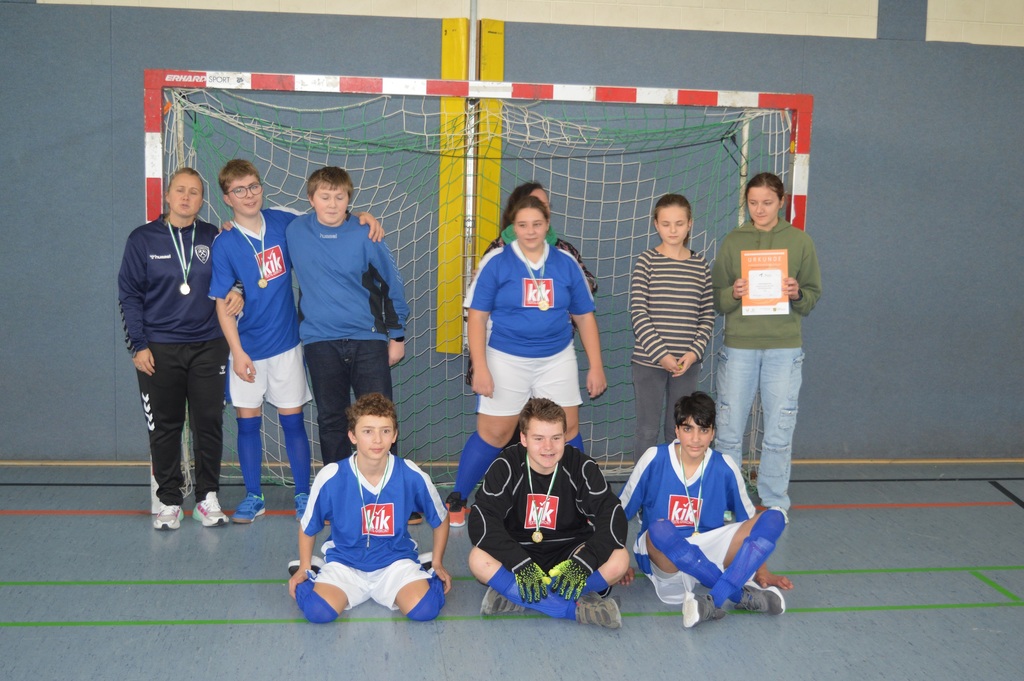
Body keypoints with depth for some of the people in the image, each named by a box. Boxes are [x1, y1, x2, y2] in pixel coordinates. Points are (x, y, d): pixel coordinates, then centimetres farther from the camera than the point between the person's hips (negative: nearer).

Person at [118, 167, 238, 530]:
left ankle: (208, 498, 16)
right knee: (164, 428, 5)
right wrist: (138, 345, -5)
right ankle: (169, 501, 16)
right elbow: (129, 295, 1)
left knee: (209, 424, 3)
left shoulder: (213, 237, 5)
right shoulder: (143, 239, 1)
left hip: (208, 347, 1)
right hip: (159, 350, -1)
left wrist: (237, 293, -7)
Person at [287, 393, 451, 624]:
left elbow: (440, 520, 6)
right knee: (318, 611, -28)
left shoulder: (412, 477, -14)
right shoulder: (330, 478, -16)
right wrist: (304, 568, 7)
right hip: (344, 563, 0)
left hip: (395, 562, 0)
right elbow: (308, 527, 4)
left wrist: (437, 563, 9)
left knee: (424, 609, -26)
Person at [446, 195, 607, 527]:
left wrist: (596, 366, 5)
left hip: (557, 360, 3)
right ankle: (456, 501, 14)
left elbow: (585, 316, 9)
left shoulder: (566, 263, 3)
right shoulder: (496, 262, -5)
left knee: (567, 430, 1)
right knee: (493, 433, -1)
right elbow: (477, 317, -5)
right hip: (506, 360, -2)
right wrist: (480, 368, -11)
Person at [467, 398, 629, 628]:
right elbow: (482, 521, -23)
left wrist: (583, 562, -33)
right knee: (479, 560, -31)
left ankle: (512, 594, -25)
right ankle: (577, 608, -30)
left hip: (567, 554, 1)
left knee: (618, 560, -28)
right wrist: (521, 563, -35)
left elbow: (613, 518, -18)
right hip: (518, 554, -1)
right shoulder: (506, 467, -13)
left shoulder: (582, 467, -11)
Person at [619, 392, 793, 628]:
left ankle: (713, 601, -36)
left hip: (706, 556, 3)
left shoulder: (725, 468, -2)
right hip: (662, 556, -3)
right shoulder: (654, 459, -7)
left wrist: (762, 573, 0)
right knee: (659, 529, -39)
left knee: (775, 518, -19)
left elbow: (750, 523, 8)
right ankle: (742, 595, -27)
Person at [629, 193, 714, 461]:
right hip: (649, 360, -3)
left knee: (679, 431, 11)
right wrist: (661, 354, -14)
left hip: (687, 363, 3)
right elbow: (638, 313, -8)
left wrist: (694, 352, -8)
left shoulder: (701, 266, 6)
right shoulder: (646, 262, -3)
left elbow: (707, 316, 7)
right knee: (648, 431, 3)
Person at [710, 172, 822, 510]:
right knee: (729, 431, 3)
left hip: (784, 347, 0)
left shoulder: (799, 241, 6)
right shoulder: (732, 241, 6)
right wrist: (734, 294, -14)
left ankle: (775, 505, 17)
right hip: (738, 345, 0)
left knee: (779, 434, 4)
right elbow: (717, 300, 6)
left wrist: (797, 294, -13)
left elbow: (813, 296, 8)